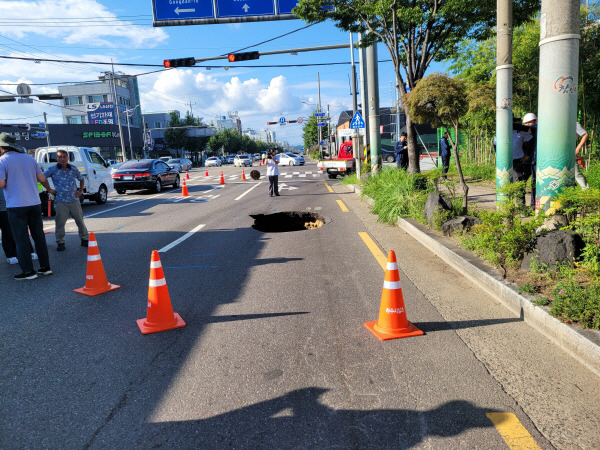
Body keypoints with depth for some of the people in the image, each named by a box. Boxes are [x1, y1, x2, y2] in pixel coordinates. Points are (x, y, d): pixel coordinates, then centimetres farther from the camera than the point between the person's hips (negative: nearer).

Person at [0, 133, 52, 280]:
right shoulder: (29, 158, 8)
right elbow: (42, 179, 13)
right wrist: (49, 189, 31)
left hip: (16, 206, -5)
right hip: (34, 203, 5)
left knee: (21, 239, 2)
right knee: (39, 236, 12)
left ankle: (28, 271, 4)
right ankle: (45, 267, 14)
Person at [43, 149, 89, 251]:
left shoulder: (73, 169, 7)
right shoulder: (52, 169, -1)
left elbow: (81, 179, 23)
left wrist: (80, 191, 14)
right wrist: (49, 190, -1)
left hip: (74, 200, 3)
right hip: (61, 201, -2)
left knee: (80, 221, 7)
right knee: (60, 223, -3)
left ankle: (84, 239, 20)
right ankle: (60, 243, 10)